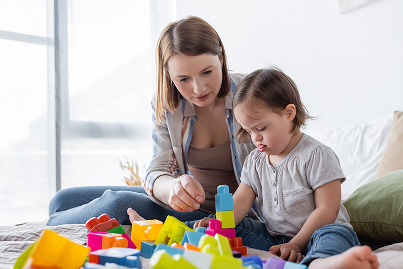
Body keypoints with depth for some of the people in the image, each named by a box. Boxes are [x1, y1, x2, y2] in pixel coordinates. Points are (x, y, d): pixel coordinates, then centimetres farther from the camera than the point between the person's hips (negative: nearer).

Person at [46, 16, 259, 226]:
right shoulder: (166, 105, -7)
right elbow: (159, 170, -13)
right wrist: (174, 187, -39)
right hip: (186, 202, 4)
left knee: (118, 204, -25)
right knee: (65, 199, -3)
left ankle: (50, 227, 2)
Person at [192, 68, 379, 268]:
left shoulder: (316, 155, -10)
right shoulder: (254, 161, 10)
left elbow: (327, 210, -14)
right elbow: (241, 201, 3)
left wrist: (295, 244, -19)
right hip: (272, 236, 9)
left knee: (336, 234, -42)